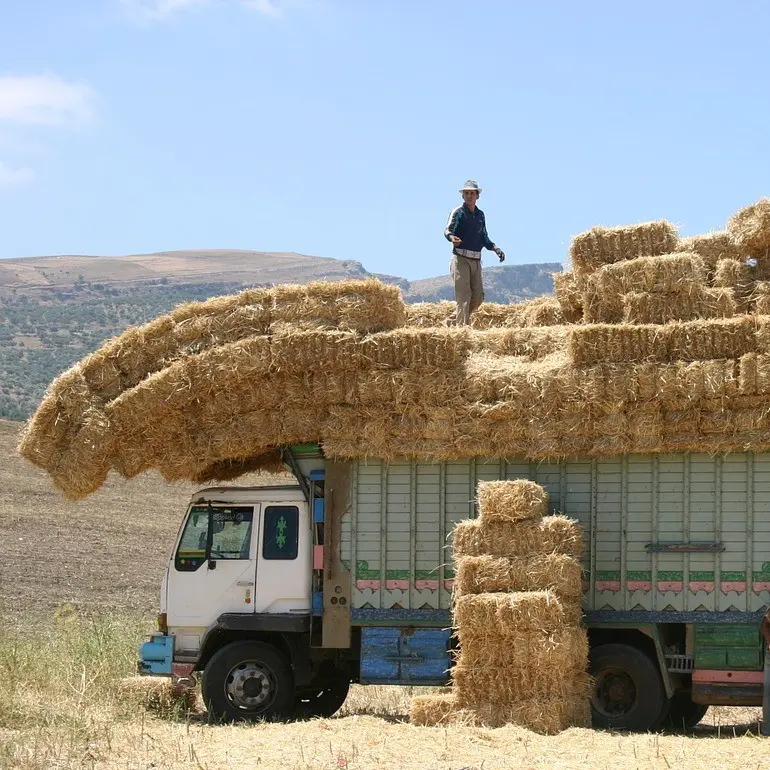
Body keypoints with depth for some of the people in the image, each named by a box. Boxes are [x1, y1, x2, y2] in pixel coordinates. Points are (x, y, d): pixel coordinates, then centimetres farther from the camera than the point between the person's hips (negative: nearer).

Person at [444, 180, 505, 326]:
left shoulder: (480, 215, 17)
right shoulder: (458, 212, -2)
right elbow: (448, 230, -14)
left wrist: (495, 248, 8)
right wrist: (452, 237, -37)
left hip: (476, 260, 6)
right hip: (461, 259, -6)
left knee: (478, 297, 4)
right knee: (464, 295, -13)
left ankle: (453, 320, 17)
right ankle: (462, 325, -14)